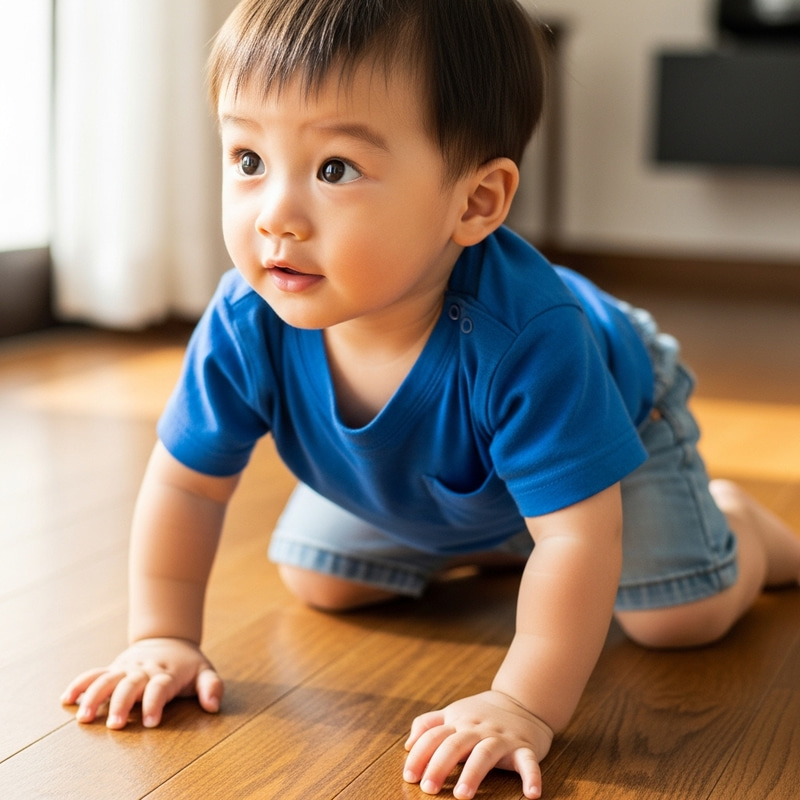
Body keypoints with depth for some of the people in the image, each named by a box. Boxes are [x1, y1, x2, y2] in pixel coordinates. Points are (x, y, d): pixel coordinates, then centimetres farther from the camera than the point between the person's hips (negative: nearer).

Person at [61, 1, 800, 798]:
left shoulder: (525, 336, -50)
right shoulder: (247, 324, -36)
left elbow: (578, 539, -46)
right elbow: (186, 485, -20)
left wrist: (524, 708, -49)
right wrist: (163, 638, -21)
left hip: (607, 420, -4)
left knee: (681, 614, -12)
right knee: (320, 582, 10)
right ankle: (487, 546, 36)